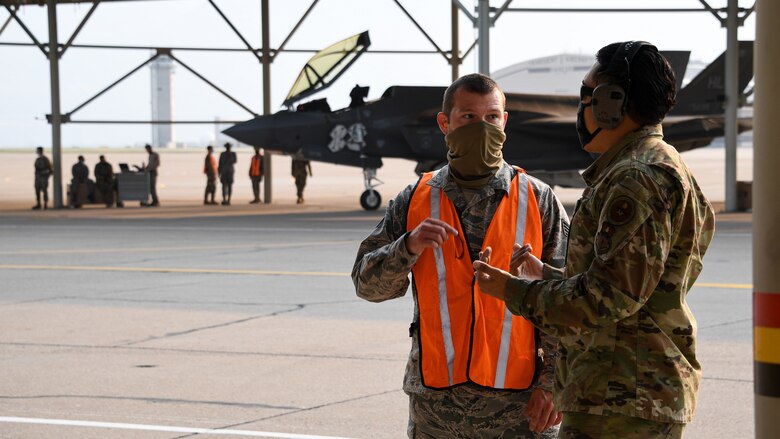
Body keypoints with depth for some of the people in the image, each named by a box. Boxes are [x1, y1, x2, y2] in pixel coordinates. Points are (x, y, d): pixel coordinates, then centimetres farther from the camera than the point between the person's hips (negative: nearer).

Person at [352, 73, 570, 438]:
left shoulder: (539, 202, 2)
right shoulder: (414, 201, 7)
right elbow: (367, 283, 4)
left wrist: (552, 384, -7)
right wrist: (409, 247, -15)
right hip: (435, 404, 2)